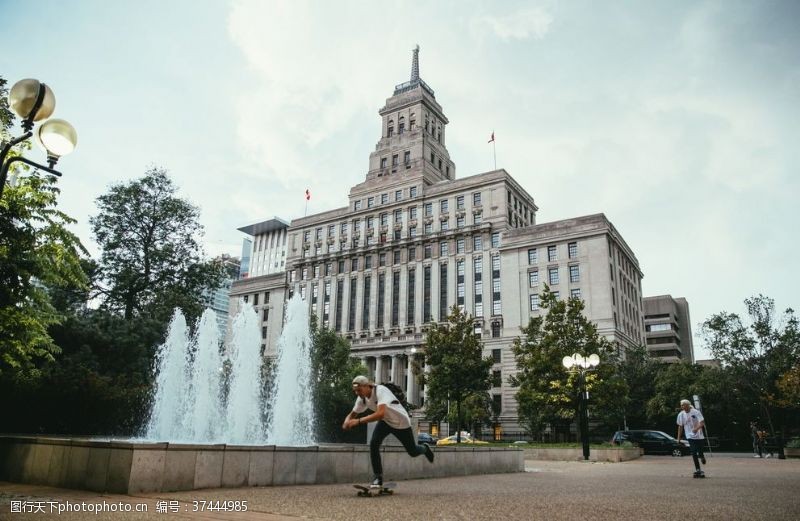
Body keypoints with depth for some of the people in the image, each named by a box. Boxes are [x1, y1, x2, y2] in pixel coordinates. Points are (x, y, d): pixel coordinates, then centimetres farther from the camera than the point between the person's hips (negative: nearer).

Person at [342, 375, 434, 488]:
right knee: (374, 443, -20)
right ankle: (377, 477, -6)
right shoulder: (362, 398, -15)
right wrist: (347, 421, -28)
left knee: (413, 452, 10)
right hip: (385, 422, 5)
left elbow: (380, 414, -50)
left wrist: (358, 421, -52)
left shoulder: (380, 390, -38)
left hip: (401, 422, -5)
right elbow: (352, 414, -4)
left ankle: (425, 449, 46)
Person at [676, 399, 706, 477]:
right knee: (694, 453, -9)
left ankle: (702, 457, 39)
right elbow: (680, 426, 7)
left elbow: (702, 423, -17)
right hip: (690, 436, 1)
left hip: (699, 436, -1)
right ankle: (698, 470, -3)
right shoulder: (681, 414, -2)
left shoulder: (696, 412, -12)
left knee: (700, 452, 3)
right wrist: (679, 438, 5)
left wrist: (696, 428, -36)